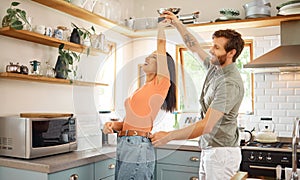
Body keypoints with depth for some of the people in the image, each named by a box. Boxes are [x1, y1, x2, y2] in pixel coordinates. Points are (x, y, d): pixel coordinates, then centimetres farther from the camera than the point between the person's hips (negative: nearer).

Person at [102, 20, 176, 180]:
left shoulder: (161, 85, -4)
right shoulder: (142, 89, 19)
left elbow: (161, 48, -5)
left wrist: (161, 28, 11)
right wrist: (113, 125, 2)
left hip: (137, 149, -8)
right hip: (124, 147, 8)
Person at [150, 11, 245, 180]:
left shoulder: (230, 84, -23)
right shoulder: (215, 66, 5)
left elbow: (206, 125, -27)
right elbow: (194, 47, 22)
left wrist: (168, 136, -22)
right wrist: (177, 23, 16)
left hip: (221, 152, -9)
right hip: (208, 149, 9)